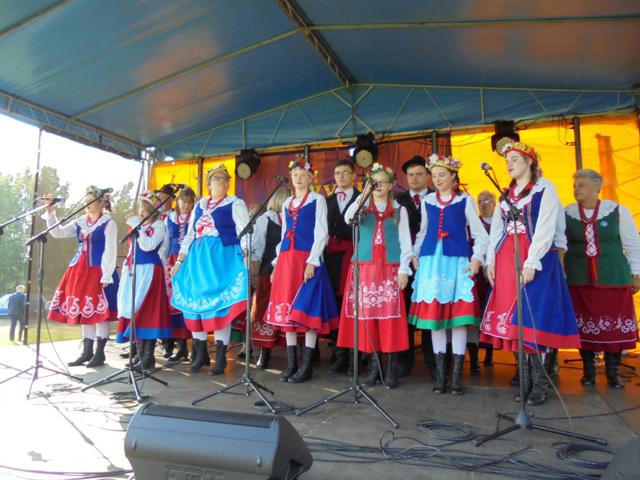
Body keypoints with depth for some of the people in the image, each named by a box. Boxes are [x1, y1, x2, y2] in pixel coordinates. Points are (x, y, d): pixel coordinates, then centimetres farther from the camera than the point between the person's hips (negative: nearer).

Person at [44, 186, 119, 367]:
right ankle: (87, 351, 18)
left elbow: (110, 251, -10)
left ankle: (99, 353, 5)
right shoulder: (80, 222, 13)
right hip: (80, 270, 7)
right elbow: (58, 233, 13)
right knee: (84, 310, 9)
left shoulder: (108, 223, -5)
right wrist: (51, 213, 1)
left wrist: (106, 276, -16)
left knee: (99, 311, -4)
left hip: (99, 271, -7)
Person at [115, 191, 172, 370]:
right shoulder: (138, 224, 18)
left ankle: (148, 357, -3)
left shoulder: (159, 225, -4)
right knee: (134, 311, 7)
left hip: (150, 270, -8)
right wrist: (126, 265, 14)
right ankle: (140, 355, 16)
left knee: (147, 311, -8)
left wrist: (138, 226, -14)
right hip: (133, 271, 8)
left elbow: (147, 246, -18)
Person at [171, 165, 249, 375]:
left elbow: (245, 232, -8)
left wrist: (247, 258, -22)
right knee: (195, 302, 5)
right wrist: (179, 261, 15)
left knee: (219, 304, -7)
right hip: (197, 259, 6)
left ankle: (221, 357, 2)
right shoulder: (200, 204, 17)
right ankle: (201, 353, 19)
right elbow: (190, 235, 19)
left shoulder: (235, 204, 1)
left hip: (223, 258, -6)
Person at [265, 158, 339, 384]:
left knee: (307, 309, -5)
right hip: (287, 259, 6)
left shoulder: (318, 200, 2)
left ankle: (306, 366, 2)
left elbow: (321, 233, -5)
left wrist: (312, 262, -15)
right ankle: (291, 363, 13)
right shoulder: (287, 203, 18)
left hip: (308, 259, -6)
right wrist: (277, 263, 14)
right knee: (287, 310, 5)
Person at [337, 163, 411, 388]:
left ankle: (392, 368, 4)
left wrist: (404, 270, -3)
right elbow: (348, 218, -11)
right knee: (367, 315, -1)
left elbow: (405, 241, 5)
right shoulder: (363, 208, 11)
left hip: (389, 269, -1)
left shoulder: (399, 210, 10)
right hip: (365, 268, 1)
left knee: (390, 315, -5)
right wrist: (364, 195, -13)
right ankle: (374, 365, 10)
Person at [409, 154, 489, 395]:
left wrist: (477, 258, -7)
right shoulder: (427, 201, 13)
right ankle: (440, 373, 13)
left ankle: (457, 375, 6)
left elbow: (479, 234, 5)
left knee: (458, 317, -3)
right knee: (434, 315, 2)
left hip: (458, 262, -2)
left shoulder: (465, 200, 6)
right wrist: (415, 255, 10)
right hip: (431, 262, 3)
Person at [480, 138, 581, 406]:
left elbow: (545, 229, -9)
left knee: (533, 318, -8)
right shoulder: (506, 195, 18)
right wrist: (490, 260, 4)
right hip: (506, 260, 6)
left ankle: (540, 382, 2)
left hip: (535, 259, -5)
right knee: (513, 317, 3)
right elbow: (496, 229, 15)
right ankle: (525, 379, 12)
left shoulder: (545, 189, 1)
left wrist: (531, 262, -18)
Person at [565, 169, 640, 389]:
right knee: (584, 324, 5)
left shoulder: (618, 211, -1)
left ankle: (612, 371, 18)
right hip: (579, 278, 1)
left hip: (613, 277, 0)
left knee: (614, 323, 3)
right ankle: (588, 369, 18)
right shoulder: (566, 213, 0)